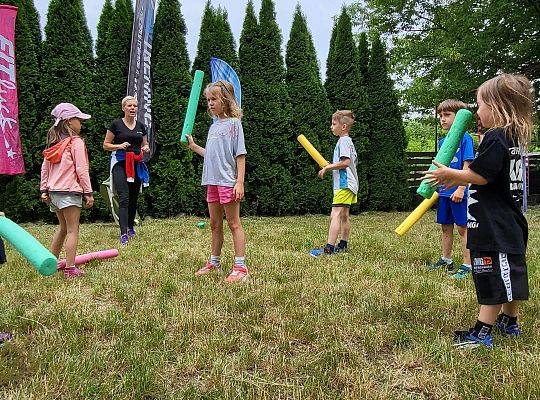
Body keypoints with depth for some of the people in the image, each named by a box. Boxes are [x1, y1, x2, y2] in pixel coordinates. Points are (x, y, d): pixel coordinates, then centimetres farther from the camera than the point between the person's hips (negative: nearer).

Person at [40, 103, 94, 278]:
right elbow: (81, 169, -12)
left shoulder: (53, 143, 12)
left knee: (62, 227, 22)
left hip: (53, 191, 8)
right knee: (73, 230, -3)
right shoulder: (76, 142, -9)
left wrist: (44, 189, 16)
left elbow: (45, 167, 12)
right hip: (70, 191, -8)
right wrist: (88, 192, -9)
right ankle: (70, 268, -5)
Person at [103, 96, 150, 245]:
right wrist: (119, 146, -15)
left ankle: (131, 227, 31)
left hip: (136, 165, 5)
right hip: (120, 164, -5)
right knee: (124, 198, -16)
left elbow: (145, 145, 21)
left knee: (134, 199, 12)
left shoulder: (141, 126, 11)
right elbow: (106, 145, 3)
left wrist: (146, 148, -2)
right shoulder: (116, 124, -1)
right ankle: (123, 234, -20)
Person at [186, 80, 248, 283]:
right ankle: (214, 262, 27)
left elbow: (240, 154, -11)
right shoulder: (214, 125, 16)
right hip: (212, 182, 8)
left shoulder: (234, 123, -7)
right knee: (215, 224, 15)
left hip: (228, 181, -8)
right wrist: (193, 146, 14)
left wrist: (240, 182, -17)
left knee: (234, 224, -4)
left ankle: (240, 266, 2)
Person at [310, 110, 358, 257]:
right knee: (344, 216, 17)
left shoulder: (343, 140, -12)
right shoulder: (349, 141, 19)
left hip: (343, 184, -11)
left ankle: (329, 248, -22)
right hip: (349, 184, 11)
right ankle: (343, 245, 26)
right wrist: (331, 166, 19)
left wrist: (327, 167, -15)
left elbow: (345, 162, -23)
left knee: (335, 215, -16)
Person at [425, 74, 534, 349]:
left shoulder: (495, 138, -18)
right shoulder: (515, 138, 12)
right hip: (510, 223, 10)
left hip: (494, 227, -10)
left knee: (495, 279, -5)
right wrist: (457, 178, 19)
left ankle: (481, 333, 2)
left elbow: (480, 176, -20)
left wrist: (451, 174, -6)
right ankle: (509, 322, 34)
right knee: (509, 275, 20)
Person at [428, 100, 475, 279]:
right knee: (446, 227, 16)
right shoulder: (442, 141, 12)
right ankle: (446, 259, 30)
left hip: (458, 192, -7)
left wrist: (461, 189, -19)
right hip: (443, 192, 7)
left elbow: (467, 166, -14)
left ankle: (467, 265, 6)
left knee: (463, 228, -1)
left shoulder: (464, 138, -9)